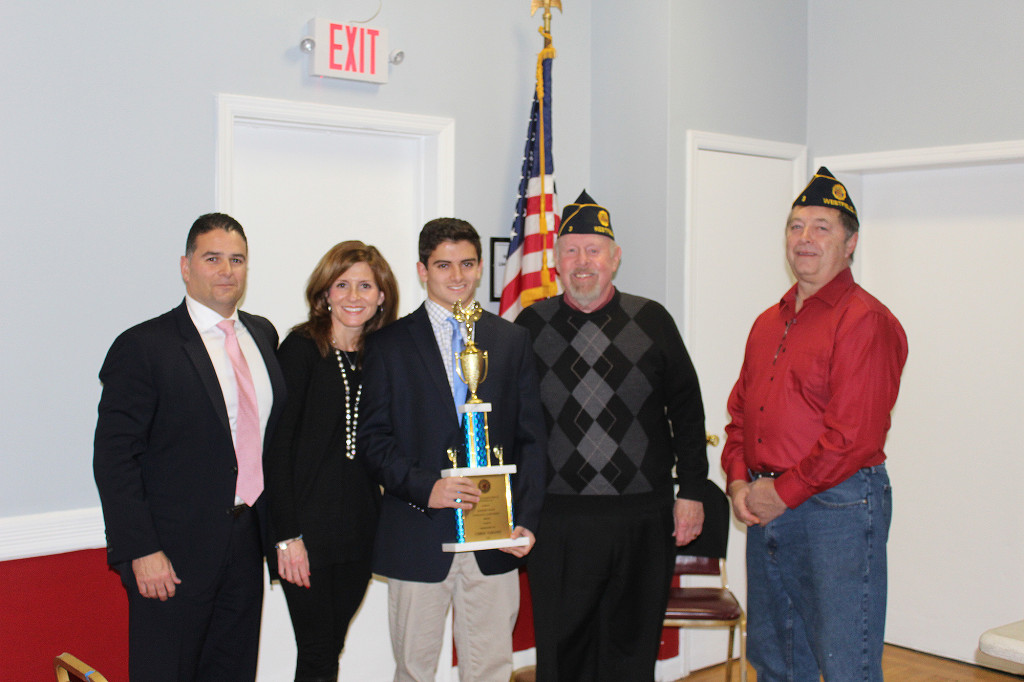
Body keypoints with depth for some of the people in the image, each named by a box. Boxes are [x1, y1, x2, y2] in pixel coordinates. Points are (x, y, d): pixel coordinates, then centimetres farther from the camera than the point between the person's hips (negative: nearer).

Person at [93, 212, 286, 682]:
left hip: (247, 546, 6)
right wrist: (142, 551, -17)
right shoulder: (144, 347, -10)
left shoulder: (262, 335, 10)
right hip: (174, 554, -6)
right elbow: (114, 458, -12)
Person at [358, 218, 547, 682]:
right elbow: (373, 439, -1)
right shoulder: (388, 344, 4)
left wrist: (526, 520, -3)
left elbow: (530, 439, 8)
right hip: (418, 535, -1)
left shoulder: (512, 341, 10)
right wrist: (425, 487, -17)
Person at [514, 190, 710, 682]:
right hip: (558, 520, 0)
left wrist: (691, 492, 2)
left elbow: (687, 410, 7)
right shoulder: (532, 325, 4)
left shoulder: (651, 321, 4)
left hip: (644, 518, 1)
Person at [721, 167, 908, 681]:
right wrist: (739, 482, 2)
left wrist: (783, 493, -13)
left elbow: (853, 435, -19)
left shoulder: (865, 321, -11)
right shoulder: (769, 323, 15)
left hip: (837, 509, -8)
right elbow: (740, 411, 18)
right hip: (765, 509, 8)